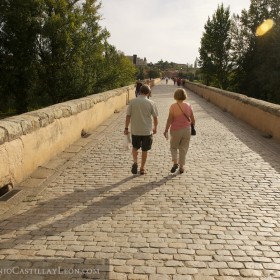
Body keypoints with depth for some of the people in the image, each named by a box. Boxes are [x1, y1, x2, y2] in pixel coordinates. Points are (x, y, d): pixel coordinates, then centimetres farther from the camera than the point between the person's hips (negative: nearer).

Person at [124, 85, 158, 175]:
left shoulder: (132, 102, -6)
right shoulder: (151, 103, -8)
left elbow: (128, 116, -5)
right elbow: (155, 117, -2)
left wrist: (126, 128, 4)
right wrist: (155, 128, 14)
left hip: (135, 130, 1)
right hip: (147, 131, -1)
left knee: (135, 147, 22)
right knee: (144, 150, 13)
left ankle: (135, 162, 1)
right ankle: (142, 168, 21)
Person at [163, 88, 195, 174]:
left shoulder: (173, 106, -12)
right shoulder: (188, 106, -2)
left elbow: (170, 120, -13)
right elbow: (192, 119, 3)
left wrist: (166, 130, -6)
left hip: (176, 130, -2)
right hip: (186, 130, 3)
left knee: (173, 147, 17)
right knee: (183, 148, 12)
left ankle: (175, 163, -2)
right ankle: (181, 167, 17)